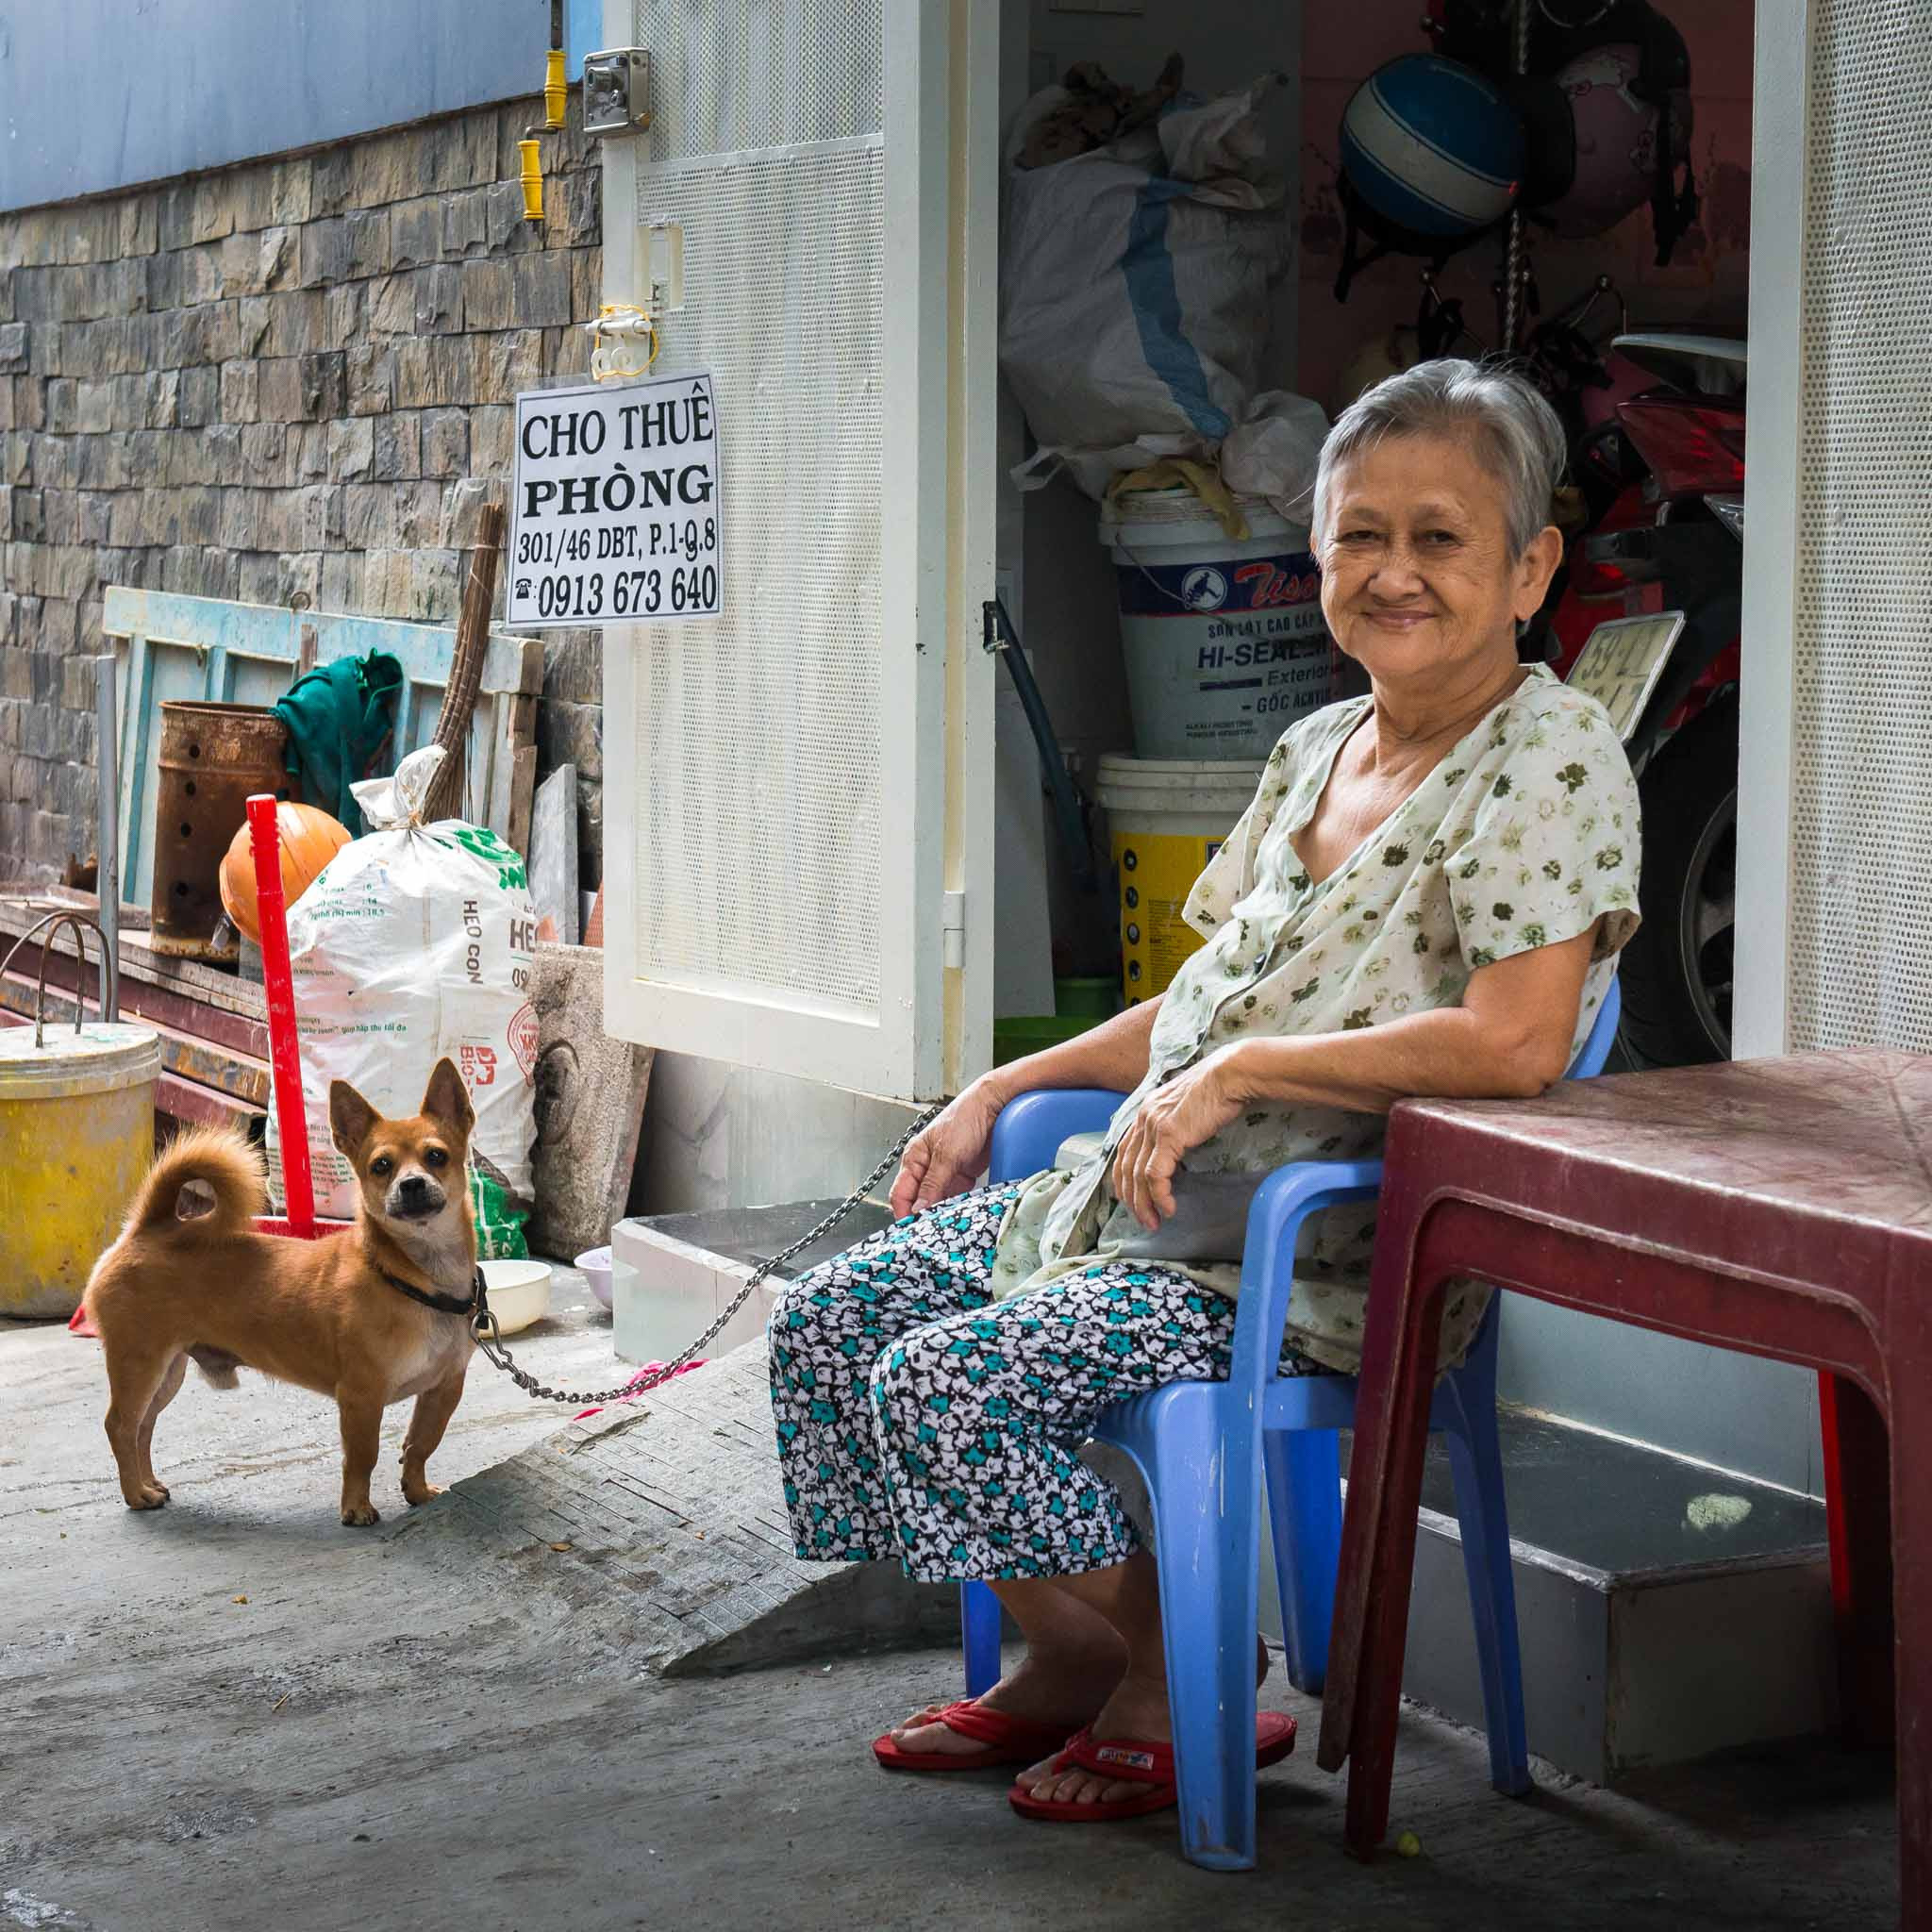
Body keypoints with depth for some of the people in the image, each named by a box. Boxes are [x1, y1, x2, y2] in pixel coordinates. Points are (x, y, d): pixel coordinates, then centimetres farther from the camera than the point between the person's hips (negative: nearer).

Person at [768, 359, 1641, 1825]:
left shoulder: (1549, 758, -13)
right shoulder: (1315, 751, 13)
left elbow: (1516, 1045, -26)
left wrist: (1238, 1073, -22)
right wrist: (1004, 1091, 16)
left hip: (1335, 1261, -9)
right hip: (1157, 1203, 9)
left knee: (942, 1382, -21)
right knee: (831, 1317, 5)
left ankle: (1174, 1692, 2)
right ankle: (1064, 1664, 17)